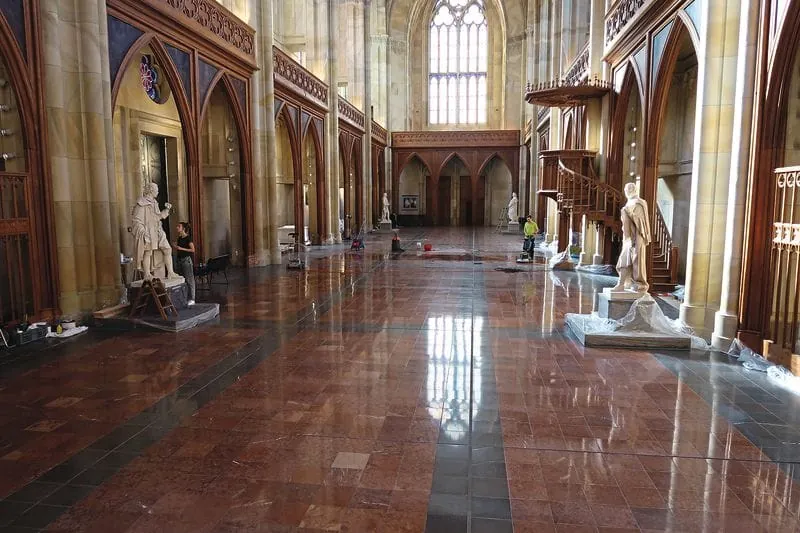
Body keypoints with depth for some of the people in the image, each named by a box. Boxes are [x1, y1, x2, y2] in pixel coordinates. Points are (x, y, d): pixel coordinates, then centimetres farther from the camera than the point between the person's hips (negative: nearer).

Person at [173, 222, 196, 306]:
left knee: (189, 280, -5)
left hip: (187, 259, -8)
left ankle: (191, 299, -2)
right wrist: (176, 246, 2)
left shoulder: (188, 238, -10)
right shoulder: (179, 238, 12)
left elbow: (193, 249, -15)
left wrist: (181, 248, -17)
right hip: (180, 259, 8)